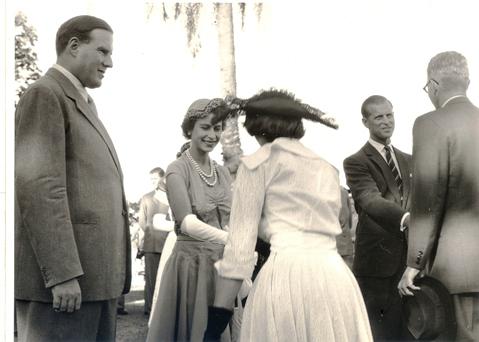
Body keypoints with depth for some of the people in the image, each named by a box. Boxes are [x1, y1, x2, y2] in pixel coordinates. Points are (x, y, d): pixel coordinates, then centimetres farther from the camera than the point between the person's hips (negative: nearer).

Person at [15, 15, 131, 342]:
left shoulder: (84, 103, 23)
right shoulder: (44, 94, -6)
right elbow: (39, 188, -16)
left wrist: (111, 275, 16)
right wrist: (62, 274, -22)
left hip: (95, 276, 9)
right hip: (64, 273, -9)